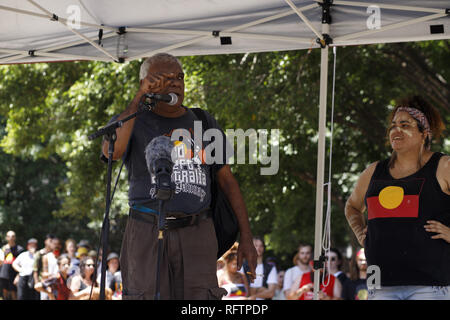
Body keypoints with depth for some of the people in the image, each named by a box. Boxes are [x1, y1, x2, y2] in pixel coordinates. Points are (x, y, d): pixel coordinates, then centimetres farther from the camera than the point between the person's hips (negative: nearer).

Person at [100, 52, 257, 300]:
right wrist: (139, 98, -17)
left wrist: (246, 238, 9)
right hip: (148, 233, -2)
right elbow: (112, 151, -20)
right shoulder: (130, 122, 5)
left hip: (196, 234, 2)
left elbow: (227, 180, 16)